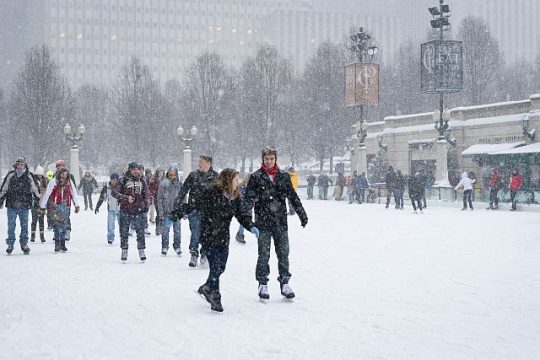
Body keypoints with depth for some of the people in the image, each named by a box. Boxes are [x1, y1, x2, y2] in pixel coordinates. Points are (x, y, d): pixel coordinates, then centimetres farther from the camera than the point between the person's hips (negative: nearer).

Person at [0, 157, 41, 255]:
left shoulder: (29, 176, 4)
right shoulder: (10, 175, 2)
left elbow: (35, 190, 13)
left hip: (25, 206, 0)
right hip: (11, 205, 0)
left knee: (24, 226, 6)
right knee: (11, 226, 1)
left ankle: (24, 244, 16)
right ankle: (10, 244, 10)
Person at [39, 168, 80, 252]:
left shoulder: (69, 182, 8)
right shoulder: (53, 182, -5)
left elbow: (74, 193, 15)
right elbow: (47, 194, -2)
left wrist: (77, 205, 13)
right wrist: (42, 207, -2)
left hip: (65, 207, 4)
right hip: (55, 206, -4)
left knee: (64, 225, 5)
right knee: (56, 224, -9)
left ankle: (62, 244, 13)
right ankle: (57, 244, -5)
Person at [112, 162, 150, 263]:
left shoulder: (142, 180, 5)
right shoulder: (123, 180, -6)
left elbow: (146, 194, 15)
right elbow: (114, 192, -10)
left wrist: (145, 205, 8)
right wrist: (126, 198, -19)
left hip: (138, 211, 2)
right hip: (125, 211, -2)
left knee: (140, 231, 2)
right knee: (124, 232, 6)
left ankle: (141, 251, 14)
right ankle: (124, 251, 19)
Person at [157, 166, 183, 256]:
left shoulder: (179, 184, 3)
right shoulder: (163, 184, -3)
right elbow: (159, 198, -1)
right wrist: (161, 211, -6)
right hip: (166, 211, -2)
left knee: (177, 230, 7)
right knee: (165, 230, 4)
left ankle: (177, 247, 20)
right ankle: (164, 247, 16)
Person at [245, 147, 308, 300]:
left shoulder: (283, 177, 8)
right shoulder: (256, 177, 1)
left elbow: (293, 196, 12)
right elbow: (249, 197, -5)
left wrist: (302, 214, 11)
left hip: (280, 222, 2)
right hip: (263, 222, -2)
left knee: (283, 253, 4)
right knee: (264, 255, 2)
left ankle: (284, 283, 13)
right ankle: (263, 284, 11)